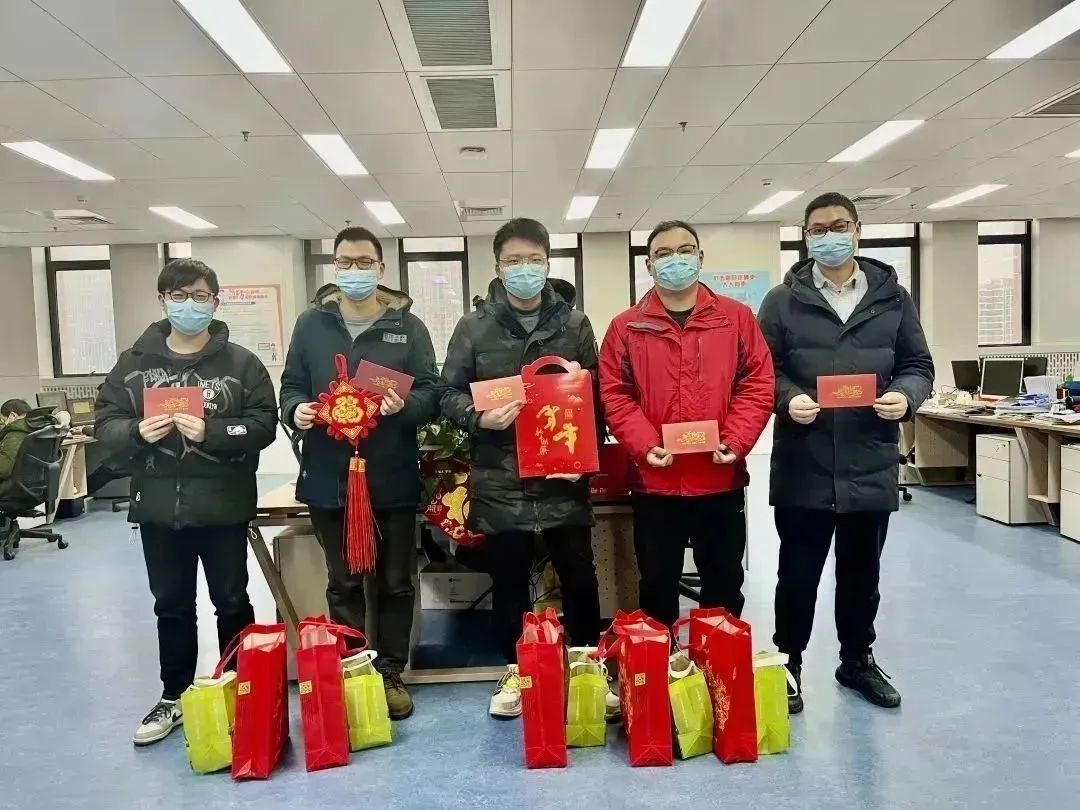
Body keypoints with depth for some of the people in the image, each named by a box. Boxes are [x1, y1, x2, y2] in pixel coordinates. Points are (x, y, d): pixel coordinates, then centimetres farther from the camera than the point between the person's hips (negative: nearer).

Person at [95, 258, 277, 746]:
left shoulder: (240, 363, -4)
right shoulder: (134, 363, 3)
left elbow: (264, 424, -10)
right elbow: (105, 423, 3)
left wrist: (211, 431, -23)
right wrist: (137, 432, -18)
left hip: (223, 506, -2)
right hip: (159, 507, 3)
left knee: (232, 603, 12)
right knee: (171, 606, 16)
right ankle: (174, 697, 32)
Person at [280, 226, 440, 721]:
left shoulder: (407, 325, 3)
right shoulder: (311, 324, 8)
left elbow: (431, 393, -1)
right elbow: (291, 385, 10)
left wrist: (404, 405, -22)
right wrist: (296, 409, -12)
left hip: (393, 478, -1)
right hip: (330, 477, 1)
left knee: (395, 582, 9)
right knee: (343, 584, 12)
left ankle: (390, 674, 25)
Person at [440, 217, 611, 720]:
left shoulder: (575, 324, 8)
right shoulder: (473, 328, 3)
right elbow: (450, 395, 4)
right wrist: (479, 418, -16)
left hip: (564, 480, 1)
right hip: (501, 482, -1)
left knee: (580, 579, 9)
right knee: (508, 584, 10)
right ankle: (516, 673, 27)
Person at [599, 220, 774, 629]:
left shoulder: (736, 317, 4)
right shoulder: (626, 327, 2)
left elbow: (758, 385, 0)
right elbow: (614, 396, -3)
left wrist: (735, 441, -13)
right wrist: (645, 445, -15)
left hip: (721, 479, 1)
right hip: (654, 482, 0)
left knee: (724, 584, 15)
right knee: (657, 586, 13)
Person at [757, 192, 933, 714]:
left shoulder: (892, 297, 7)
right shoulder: (783, 301, 1)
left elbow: (918, 366, 8)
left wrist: (905, 396, -13)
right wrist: (788, 399, -21)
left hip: (871, 463, 2)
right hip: (803, 466, -2)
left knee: (862, 572, 17)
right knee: (798, 573, 8)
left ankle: (857, 660, 36)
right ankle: (788, 666, 25)